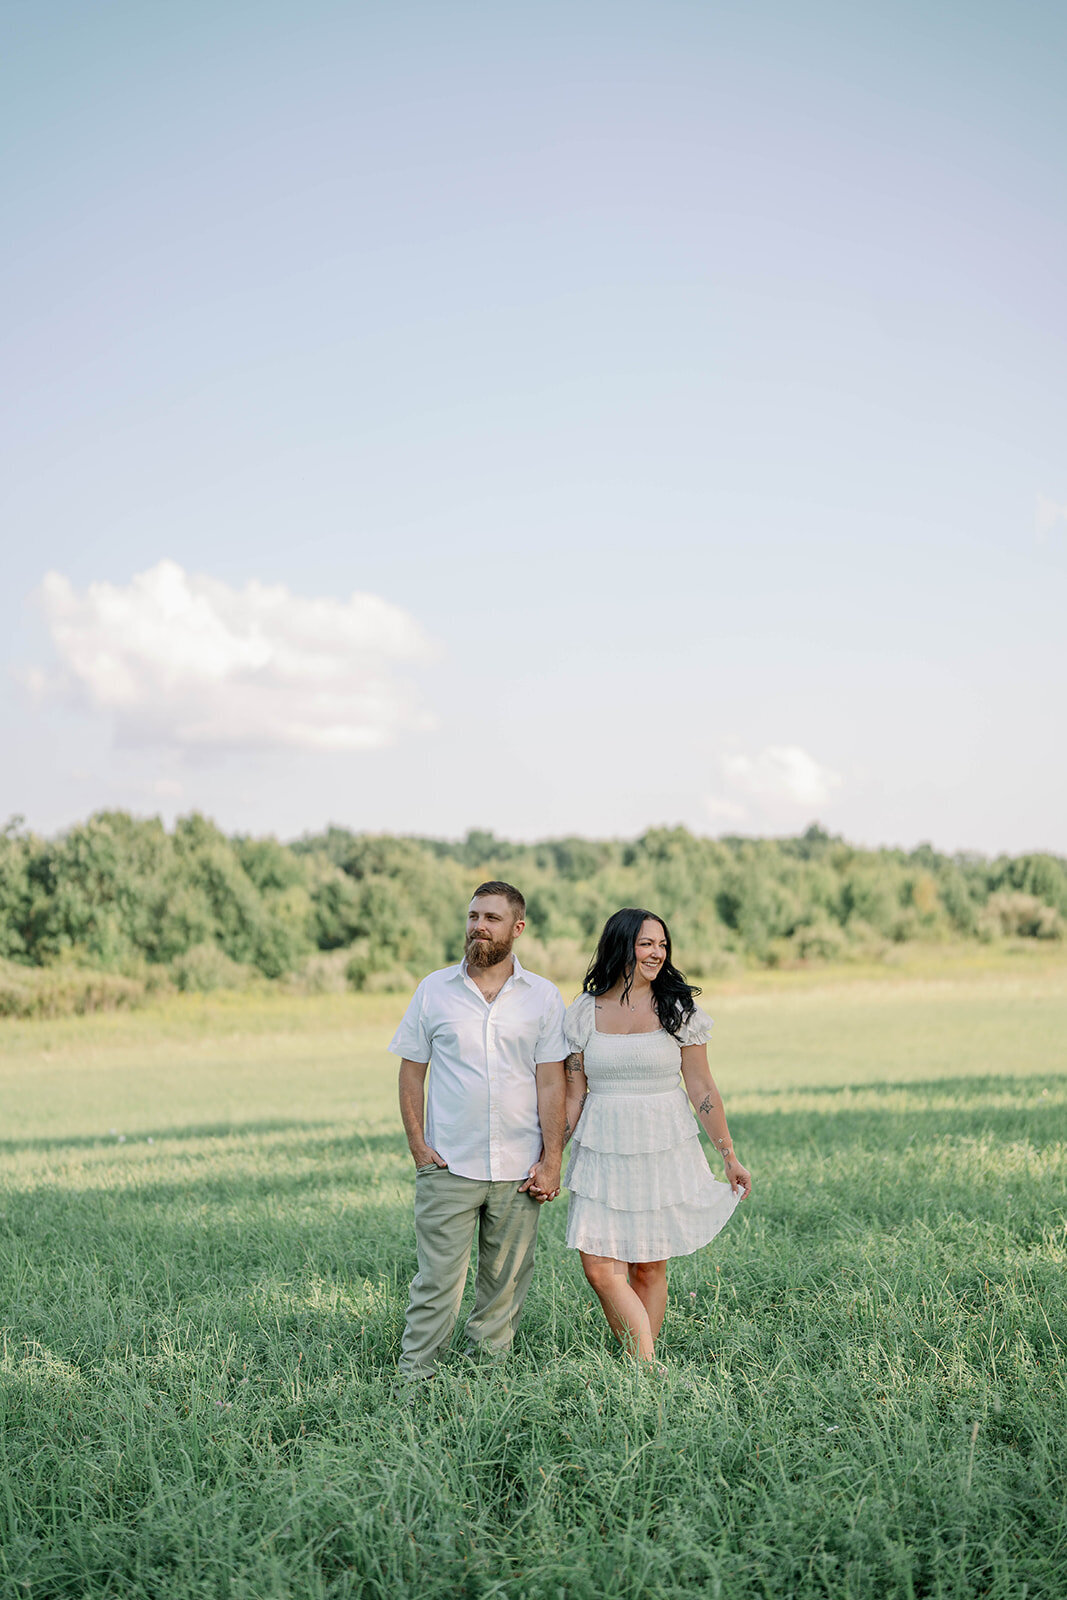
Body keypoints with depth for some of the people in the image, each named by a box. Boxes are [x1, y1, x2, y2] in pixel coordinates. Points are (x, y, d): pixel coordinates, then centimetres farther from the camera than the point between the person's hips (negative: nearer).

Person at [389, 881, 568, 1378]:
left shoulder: (543, 997, 4)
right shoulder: (434, 990, 4)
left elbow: (551, 1082, 2)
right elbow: (411, 1071, 7)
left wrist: (551, 1160, -4)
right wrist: (418, 1147, -1)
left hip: (519, 1169, 1)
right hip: (448, 1167, -1)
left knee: (505, 1282, 8)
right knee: (437, 1280, -4)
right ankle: (413, 1376, 3)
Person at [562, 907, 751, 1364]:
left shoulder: (677, 1010, 1)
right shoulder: (584, 1013, 3)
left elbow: (702, 1088, 3)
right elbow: (574, 1094, 7)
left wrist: (729, 1155, 2)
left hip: (665, 1151, 0)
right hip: (603, 1153, 1)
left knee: (649, 1269, 5)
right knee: (600, 1269, -10)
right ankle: (647, 1364, -3)